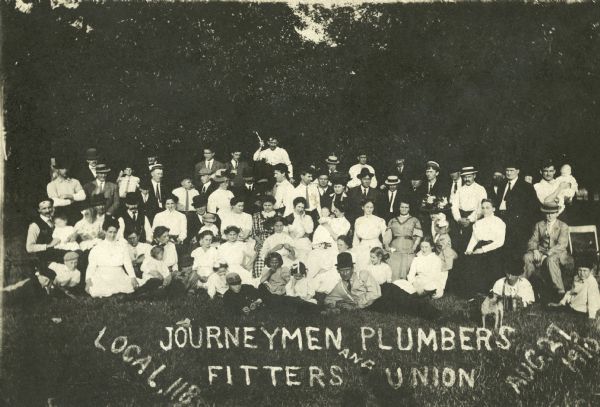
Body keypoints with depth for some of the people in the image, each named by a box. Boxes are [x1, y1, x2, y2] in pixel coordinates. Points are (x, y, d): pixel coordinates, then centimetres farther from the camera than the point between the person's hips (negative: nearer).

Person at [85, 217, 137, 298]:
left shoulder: (121, 247, 14)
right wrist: (88, 280, -13)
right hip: (102, 278, -2)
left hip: (118, 278, 3)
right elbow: (91, 265, 3)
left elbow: (128, 263, 6)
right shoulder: (97, 248, 9)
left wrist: (133, 277, -9)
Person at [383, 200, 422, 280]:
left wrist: (414, 247, -11)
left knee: (406, 273, -9)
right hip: (394, 252, 2)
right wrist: (386, 245, -4)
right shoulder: (392, 221, 19)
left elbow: (418, 236, 4)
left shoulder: (414, 221, 12)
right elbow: (387, 235, 14)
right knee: (394, 274, -7)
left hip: (408, 252, -2)